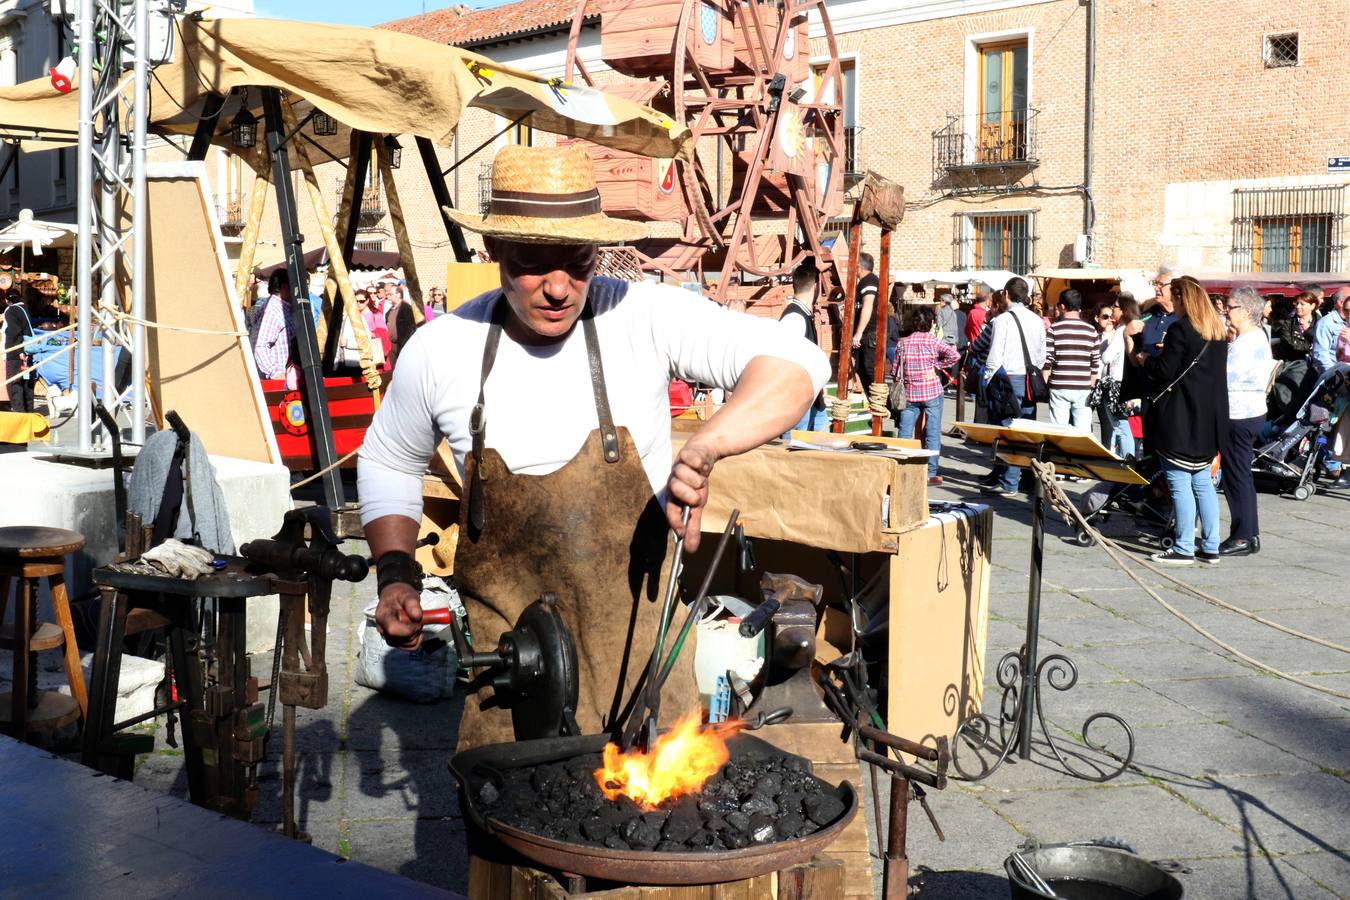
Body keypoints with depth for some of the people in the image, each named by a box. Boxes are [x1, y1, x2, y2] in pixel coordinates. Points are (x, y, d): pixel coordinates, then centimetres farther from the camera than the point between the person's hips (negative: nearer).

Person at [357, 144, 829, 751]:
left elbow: (796, 364, -22)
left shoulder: (644, 318, -13)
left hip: (639, 642, -1)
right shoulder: (438, 352, -5)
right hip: (510, 650, 1)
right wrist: (396, 576, 3)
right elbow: (388, 462, 14)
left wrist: (704, 448, -37)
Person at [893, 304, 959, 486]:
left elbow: (895, 372, 3)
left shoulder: (903, 342, 1)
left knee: (904, 434, 7)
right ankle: (931, 474, 3)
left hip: (909, 393, 3)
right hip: (932, 392, -3)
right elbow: (954, 355, -17)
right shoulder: (932, 341, -6)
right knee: (932, 434, 3)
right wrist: (937, 365, -4)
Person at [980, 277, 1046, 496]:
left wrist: (988, 381, -4)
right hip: (1030, 380, 6)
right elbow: (1042, 356, 14)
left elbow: (995, 356, -12)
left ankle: (1008, 483, -5)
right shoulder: (1037, 320, 10)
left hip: (1009, 379, -6)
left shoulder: (1002, 319, -8)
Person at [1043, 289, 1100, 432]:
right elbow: (1096, 363, 8)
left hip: (1059, 388, -2)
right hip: (1083, 388, 2)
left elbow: (1047, 361, -6)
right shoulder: (1091, 330, 5)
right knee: (1083, 432, 3)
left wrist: (1043, 384, 4)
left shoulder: (1054, 329, -4)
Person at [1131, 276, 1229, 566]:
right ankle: (1210, 547, 14)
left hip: (1179, 420, -8)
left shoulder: (1180, 329, -14)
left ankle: (1184, 549, -1)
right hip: (1208, 419, 8)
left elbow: (1163, 372, -16)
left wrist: (1145, 360, 3)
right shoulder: (1218, 332, 10)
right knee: (1203, 482, 13)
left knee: (1180, 483, -3)